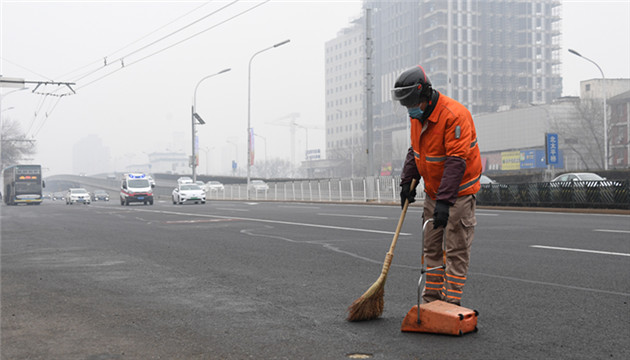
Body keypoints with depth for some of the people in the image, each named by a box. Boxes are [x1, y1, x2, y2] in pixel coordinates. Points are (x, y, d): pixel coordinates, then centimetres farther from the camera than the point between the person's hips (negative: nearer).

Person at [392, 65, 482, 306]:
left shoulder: (455, 115, -24)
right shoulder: (418, 115, 3)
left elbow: (457, 161, -29)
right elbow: (414, 151, 18)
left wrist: (445, 200, -33)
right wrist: (408, 181, 10)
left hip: (458, 193, -8)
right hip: (433, 192, 8)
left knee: (456, 250, -4)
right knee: (431, 248, 12)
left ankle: (451, 302, 1)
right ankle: (432, 299, 21)